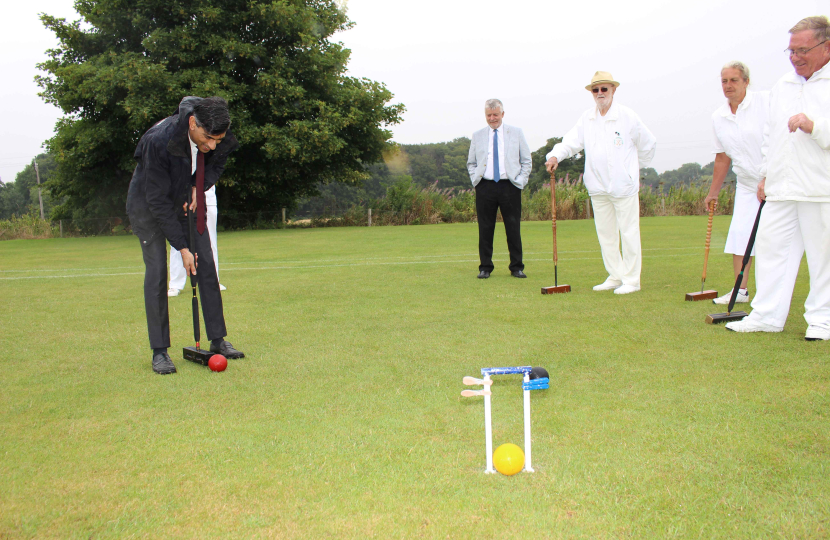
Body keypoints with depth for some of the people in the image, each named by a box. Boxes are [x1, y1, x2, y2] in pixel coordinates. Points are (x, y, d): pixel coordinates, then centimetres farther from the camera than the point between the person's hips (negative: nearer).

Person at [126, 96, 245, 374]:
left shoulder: (220, 140, -21)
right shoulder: (159, 140, -35)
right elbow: (157, 200, -29)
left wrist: (198, 187, -12)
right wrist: (181, 247, -27)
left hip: (187, 201, 5)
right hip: (148, 205, -5)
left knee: (206, 266, -1)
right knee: (156, 270, -10)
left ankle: (218, 340, 9)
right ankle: (159, 351, -3)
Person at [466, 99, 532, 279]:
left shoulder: (516, 133, 9)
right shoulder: (477, 136, 12)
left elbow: (526, 160, 11)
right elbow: (471, 162, 18)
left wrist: (521, 181, -1)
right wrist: (475, 179, 3)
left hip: (510, 186, -1)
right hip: (485, 187, 1)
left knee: (513, 228, 1)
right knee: (485, 229, 1)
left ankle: (517, 267, 10)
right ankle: (485, 267, 10)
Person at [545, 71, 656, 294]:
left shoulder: (628, 116, -3)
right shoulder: (587, 118, 9)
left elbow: (648, 144, 7)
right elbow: (571, 141, 1)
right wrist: (555, 156, -18)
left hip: (624, 185, -5)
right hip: (598, 186, 5)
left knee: (629, 232, -2)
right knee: (605, 234, 10)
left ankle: (631, 280, 5)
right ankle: (615, 276, 20)